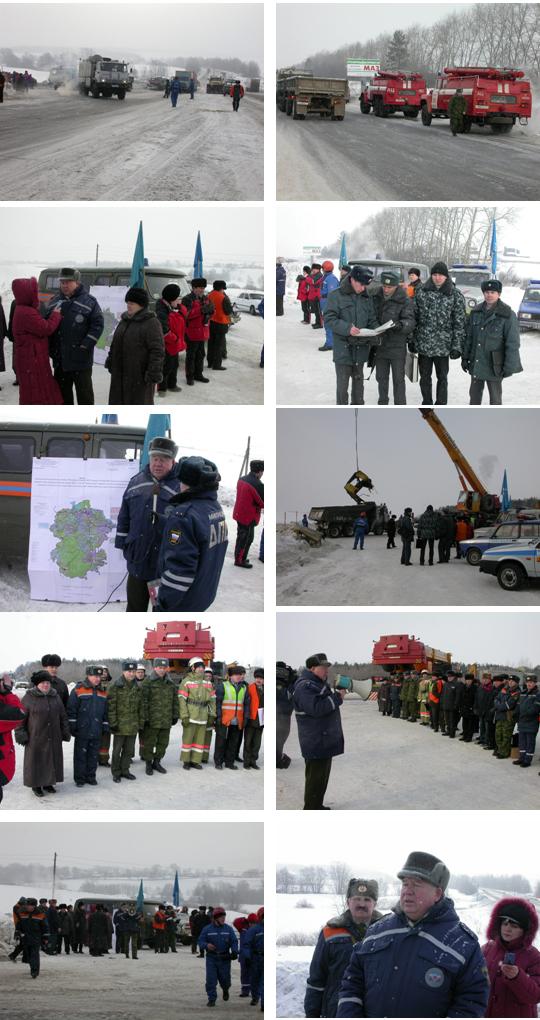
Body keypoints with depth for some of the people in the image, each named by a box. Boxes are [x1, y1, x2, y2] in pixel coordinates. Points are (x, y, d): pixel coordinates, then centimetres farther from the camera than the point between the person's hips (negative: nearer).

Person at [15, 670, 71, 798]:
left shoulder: (55, 697, 8)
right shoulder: (29, 698, -6)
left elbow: (63, 716, 15)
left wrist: (65, 732, 12)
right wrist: (21, 733, -9)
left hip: (53, 738, 5)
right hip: (35, 738, -5)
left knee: (52, 759, 9)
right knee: (36, 760, 0)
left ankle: (48, 783, 22)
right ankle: (36, 785, 11)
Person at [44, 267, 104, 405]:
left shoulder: (89, 301, -6)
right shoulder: (54, 301, 10)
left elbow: (98, 324, -9)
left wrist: (86, 345, -15)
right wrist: (50, 348, 6)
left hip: (80, 358, -5)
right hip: (60, 358, 6)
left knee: (84, 393, 0)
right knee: (62, 391, 14)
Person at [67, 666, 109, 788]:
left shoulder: (103, 692, 10)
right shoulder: (78, 690, -6)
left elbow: (106, 712, 17)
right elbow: (71, 709, -7)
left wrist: (105, 727, 14)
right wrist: (72, 726, -9)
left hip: (96, 732, 5)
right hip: (82, 731, -5)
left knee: (93, 755, 9)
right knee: (80, 755, 1)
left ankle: (91, 776, 20)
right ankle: (79, 778, 9)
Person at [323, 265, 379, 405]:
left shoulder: (366, 298, 8)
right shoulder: (337, 295, -8)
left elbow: (372, 320, 13)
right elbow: (329, 319, -13)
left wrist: (375, 330, -9)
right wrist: (347, 328, -26)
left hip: (361, 347, 5)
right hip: (343, 347, -5)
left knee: (358, 380, 16)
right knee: (342, 383, -4)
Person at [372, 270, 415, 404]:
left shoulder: (404, 302, -10)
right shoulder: (376, 299, 7)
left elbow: (410, 321, -18)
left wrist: (400, 325, -39)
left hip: (397, 347, -5)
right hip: (379, 346, 5)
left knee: (398, 379, -1)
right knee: (381, 377, 17)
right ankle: (382, 404, 32)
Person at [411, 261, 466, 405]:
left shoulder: (455, 295, -3)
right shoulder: (421, 291, 3)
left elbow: (459, 323, -4)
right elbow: (414, 316, 8)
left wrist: (457, 346, -9)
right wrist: (411, 340, 5)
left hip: (443, 346, -2)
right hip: (423, 343, 2)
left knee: (442, 377, 4)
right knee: (425, 377, 12)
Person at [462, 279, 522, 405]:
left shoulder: (508, 315, -12)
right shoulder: (475, 312, 4)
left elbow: (513, 343, -11)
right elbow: (468, 337, 10)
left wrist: (509, 366, -14)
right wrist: (465, 357, 8)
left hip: (494, 365, -5)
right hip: (476, 364, 5)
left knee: (495, 396, 6)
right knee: (474, 393, 17)